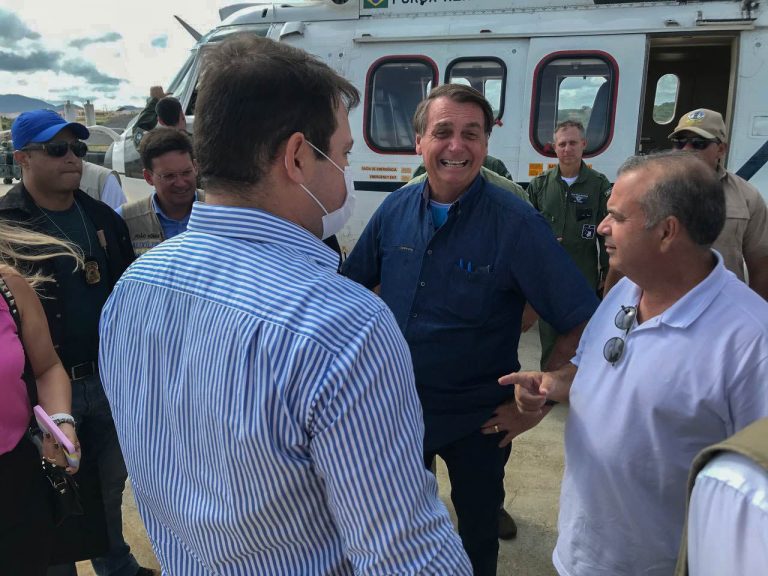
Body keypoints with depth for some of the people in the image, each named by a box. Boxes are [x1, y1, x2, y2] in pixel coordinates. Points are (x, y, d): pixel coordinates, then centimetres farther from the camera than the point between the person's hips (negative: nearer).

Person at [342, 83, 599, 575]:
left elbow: (583, 322, -19)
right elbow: (352, 288, 6)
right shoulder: (395, 210, -7)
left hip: (478, 420, -3)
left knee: (477, 532, 20)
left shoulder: (517, 224, -20)